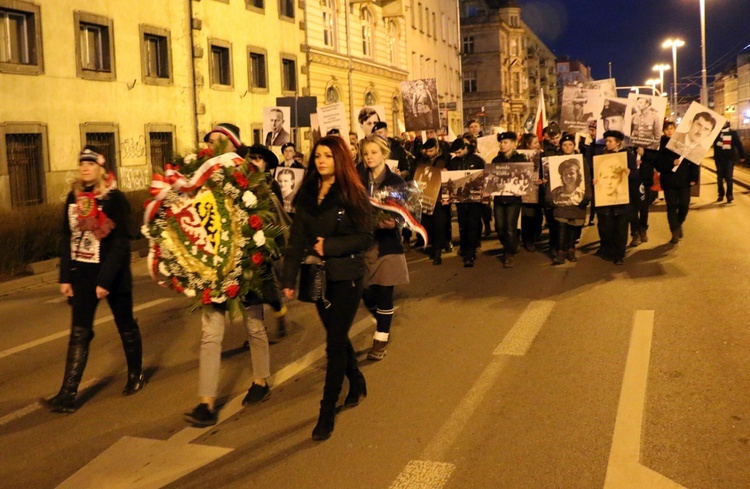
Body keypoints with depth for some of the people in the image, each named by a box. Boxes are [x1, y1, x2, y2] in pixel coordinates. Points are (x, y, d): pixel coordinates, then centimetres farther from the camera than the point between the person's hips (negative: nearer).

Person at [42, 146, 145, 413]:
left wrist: (106, 280, -20)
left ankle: (135, 375, 31)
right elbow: (68, 238, 9)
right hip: (82, 273, 5)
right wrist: (65, 276, 4)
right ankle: (68, 395, 0)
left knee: (125, 326, 11)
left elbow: (120, 242, -16)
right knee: (79, 333, 1)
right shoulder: (73, 197, 5)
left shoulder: (115, 199, -12)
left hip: (113, 273, -5)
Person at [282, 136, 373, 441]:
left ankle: (327, 414, 5)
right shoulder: (307, 194, 4)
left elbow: (365, 238, -11)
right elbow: (297, 239, 1)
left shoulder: (353, 194, -9)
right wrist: (289, 278, -5)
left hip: (346, 276, -5)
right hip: (319, 277, 5)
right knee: (337, 337, 19)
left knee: (335, 343, -2)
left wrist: (330, 247, -21)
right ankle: (357, 384, 43)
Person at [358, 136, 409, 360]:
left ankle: (381, 340, 16)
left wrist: (393, 223, -24)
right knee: (367, 294, 6)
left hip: (387, 245, -2)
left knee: (384, 294, 1)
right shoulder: (358, 179, 3)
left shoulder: (396, 181, -2)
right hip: (364, 244, 2)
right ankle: (383, 328, 35)